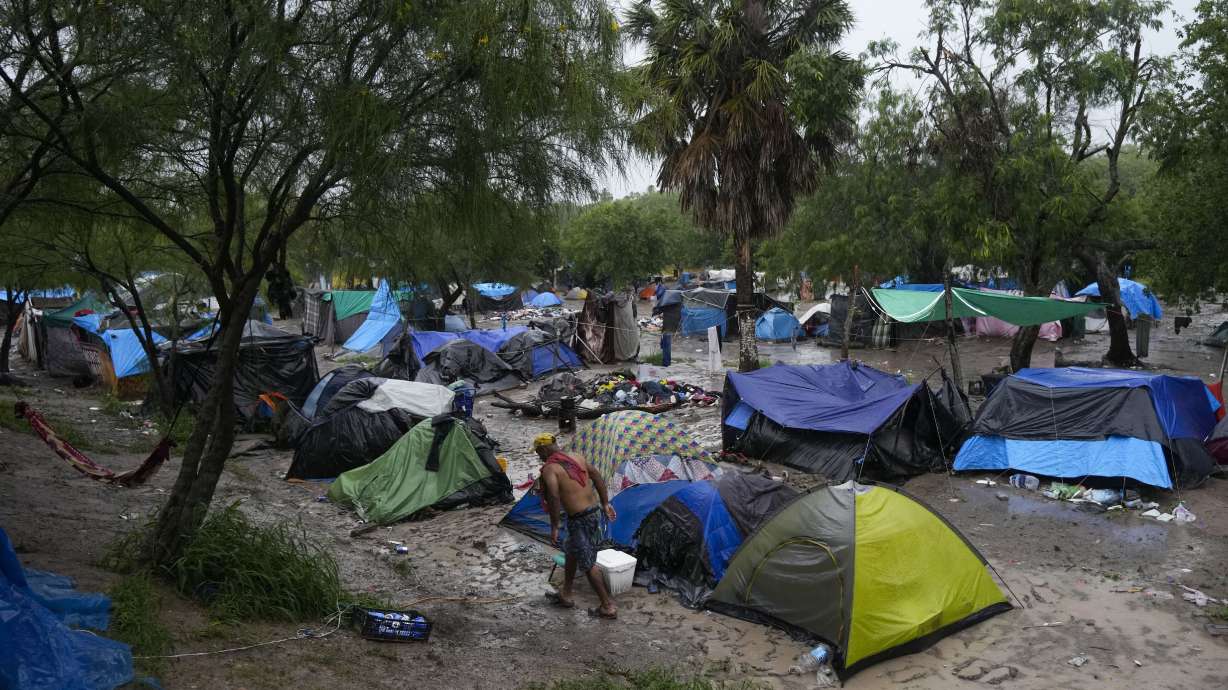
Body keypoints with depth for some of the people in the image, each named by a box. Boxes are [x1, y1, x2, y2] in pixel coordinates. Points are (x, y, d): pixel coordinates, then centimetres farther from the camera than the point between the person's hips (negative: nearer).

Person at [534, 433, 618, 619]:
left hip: (579, 519, -8)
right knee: (571, 553, 25)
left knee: (588, 564, 3)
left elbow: (554, 497, -24)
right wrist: (605, 504, 21)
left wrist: (554, 527, -17)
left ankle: (608, 606, 9)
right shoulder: (577, 458, 9)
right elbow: (598, 477, 13)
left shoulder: (549, 469, -12)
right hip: (595, 512, 8)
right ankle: (565, 595, 38)